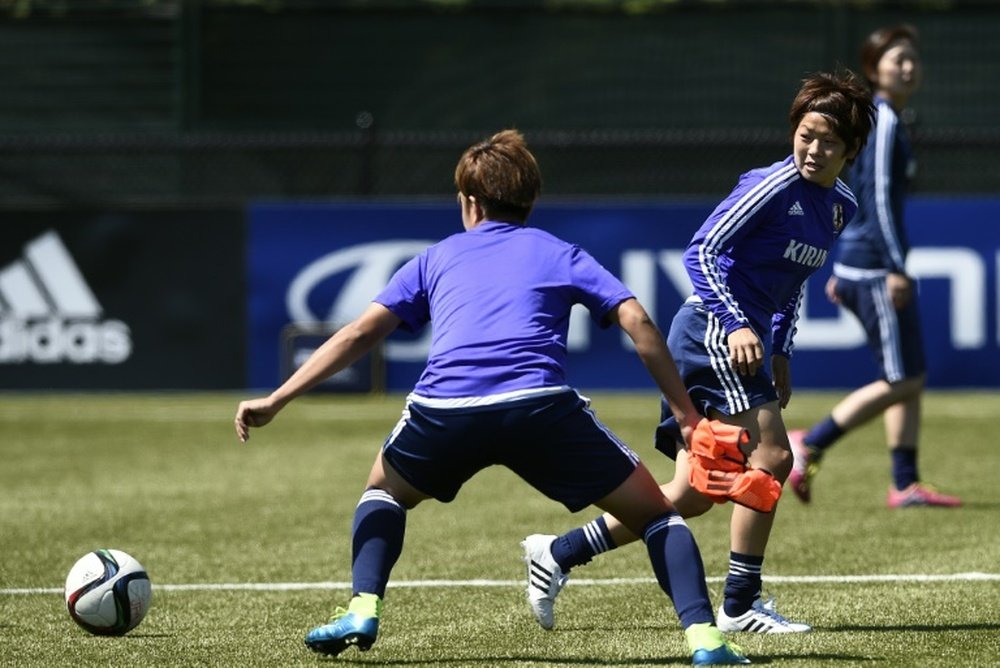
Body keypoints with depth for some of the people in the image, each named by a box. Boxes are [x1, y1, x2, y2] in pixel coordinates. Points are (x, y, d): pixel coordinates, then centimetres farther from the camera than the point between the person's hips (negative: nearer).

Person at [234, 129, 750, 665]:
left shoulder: (438, 258, 28)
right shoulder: (560, 255, 25)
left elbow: (361, 333, 19)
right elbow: (637, 322, 12)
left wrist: (275, 400, 19)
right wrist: (687, 415, 15)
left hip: (444, 407, 1)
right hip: (540, 402, -1)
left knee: (384, 491, 34)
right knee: (655, 514, 13)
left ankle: (363, 611, 13)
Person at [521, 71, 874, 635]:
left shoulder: (840, 206, 12)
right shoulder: (774, 185, -14)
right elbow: (700, 252, -16)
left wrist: (781, 353, 18)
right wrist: (737, 324, -24)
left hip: (745, 339, 9)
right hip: (712, 329, -9)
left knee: (694, 495, 6)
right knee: (771, 457, -16)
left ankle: (557, 554, 12)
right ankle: (741, 605, -9)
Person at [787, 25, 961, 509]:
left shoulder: (875, 120, 17)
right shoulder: (884, 122, -13)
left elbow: (856, 197, 21)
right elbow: (878, 197, -20)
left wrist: (841, 270, 23)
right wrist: (895, 267, -23)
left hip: (857, 263, 10)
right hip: (874, 266, -10)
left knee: (912, 379, 9)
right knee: (900, 381, -7)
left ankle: (905, 484, 8)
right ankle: (809, 446, -3)